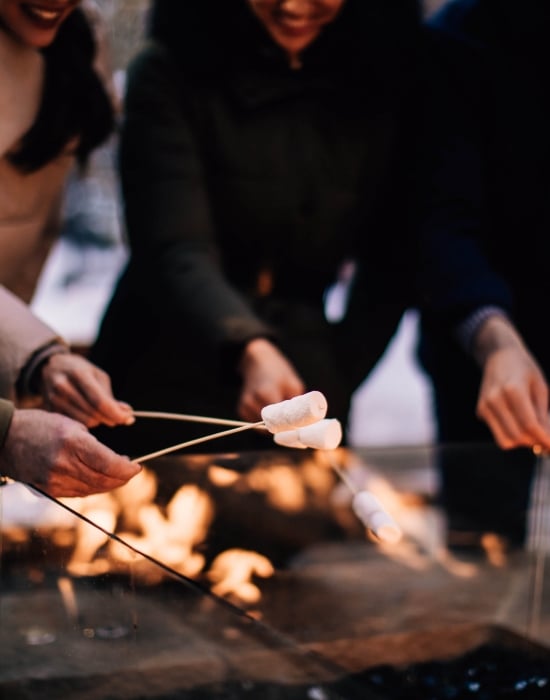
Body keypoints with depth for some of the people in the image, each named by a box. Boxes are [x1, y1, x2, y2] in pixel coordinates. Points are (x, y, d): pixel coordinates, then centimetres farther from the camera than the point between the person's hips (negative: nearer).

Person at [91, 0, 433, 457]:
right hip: (167, 395, -2)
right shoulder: (171, 77, -11)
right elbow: (176, 253, -22)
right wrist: (250, 352, -39)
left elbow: (391, 265, 3)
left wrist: (331, 389, -5)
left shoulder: (390, 89, -2)